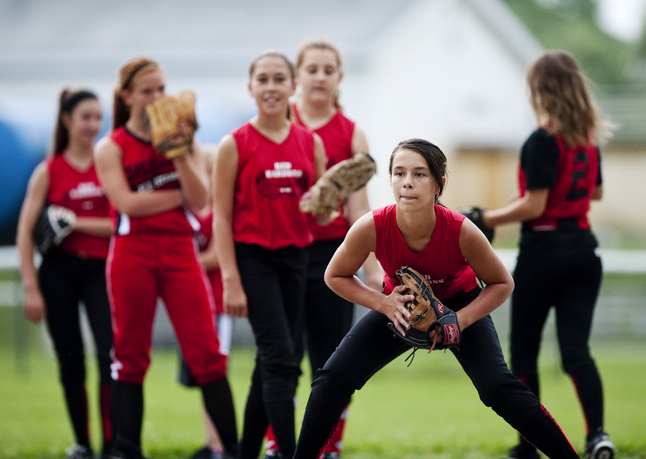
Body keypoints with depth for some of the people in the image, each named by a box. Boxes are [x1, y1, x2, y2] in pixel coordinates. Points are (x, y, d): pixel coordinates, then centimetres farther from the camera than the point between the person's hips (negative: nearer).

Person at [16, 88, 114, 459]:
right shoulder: (49, 171, 4)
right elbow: (25, 232, 1)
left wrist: (77, 222, -11)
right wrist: (31, 287, -5)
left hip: (102, 269, 0)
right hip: (59, 271, 0)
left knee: (111, 355, -15)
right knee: (71, 362, 5)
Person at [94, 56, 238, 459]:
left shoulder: (183, 140, 11)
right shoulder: (111, 148, 4)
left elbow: (200, 200, -1)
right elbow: (127, 202, -10)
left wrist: (180, 154, -12)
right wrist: (180, 196, -4)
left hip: (180, 250, 1)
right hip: (133, 254, -1)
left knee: (206, 353, -4)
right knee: (131, 355, 3)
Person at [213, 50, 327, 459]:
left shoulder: (311, 143, 7)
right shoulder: (235, 144, -4)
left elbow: (320, 217, 10)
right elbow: (222, 216, -5)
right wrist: (231, 281, -11)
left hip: (296, 258, 5)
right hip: (253, 258, -5)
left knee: (270, 364, 9)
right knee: (281, 360, -14)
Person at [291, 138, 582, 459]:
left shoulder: (462, 232, -34)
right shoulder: (371, 228, -32)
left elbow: (502, 284, -16)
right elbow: (335, 276, -12)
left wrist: (460, 321, -29)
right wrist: (383, 304, -27)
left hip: (460, 304, -2)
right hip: (398, 306, 2)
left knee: (498, 387, -20)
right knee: (333, 378, -10)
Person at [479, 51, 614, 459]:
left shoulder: (543, 140, -14)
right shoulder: (588, 139, 8)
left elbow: (533, 206, -17)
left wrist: (486, 219, -8)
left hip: (544, 250, -6)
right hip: (584, 248, 6)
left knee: (524, 351, 8)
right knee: (576, 348, -1)